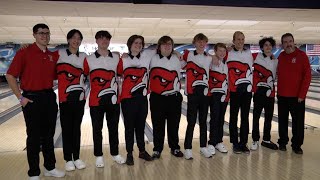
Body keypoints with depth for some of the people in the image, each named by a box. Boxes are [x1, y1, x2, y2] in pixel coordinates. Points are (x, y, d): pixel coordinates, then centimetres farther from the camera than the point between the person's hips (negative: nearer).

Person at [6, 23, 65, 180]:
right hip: (32, 99, -5)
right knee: (34, 137, 4)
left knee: (49, 135, 13)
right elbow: (10, 75, -8)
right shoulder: (25, 53, -8)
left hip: (49, 97, 5)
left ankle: (50, 167, 27)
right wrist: (20, 97, -11)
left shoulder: (53, 56, 7)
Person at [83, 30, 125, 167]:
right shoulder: (89, 59, -1)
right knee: (97, 129, 9)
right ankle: (98, 155, 24)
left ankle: (115, 153, 28)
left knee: (113, 128, 12)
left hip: (113, 99, 2)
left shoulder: (116, 58, 4)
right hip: (96, 100, -1)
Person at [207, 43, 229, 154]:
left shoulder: (226, 64, 13)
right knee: (214, 118, -6)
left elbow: (228, 80, 15)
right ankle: (211, 143, 2)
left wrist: (227, 94, 10)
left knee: (221, 119, 9)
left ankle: (219, 142, 19)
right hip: (214, 94, -5)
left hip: (224, 94, 5)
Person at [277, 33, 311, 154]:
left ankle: (297, 145, 17)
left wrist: (302, 94, -12)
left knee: (298, 121, 3)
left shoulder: (301, 55, -7)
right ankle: (282, 142, 26)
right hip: (282, 95, 4)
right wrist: (278, 91, 6)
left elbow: (307, 75, -9)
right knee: (282, 120, 12)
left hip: (297, 96, -3)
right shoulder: (281, 56, 5)